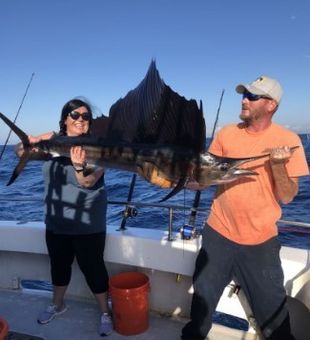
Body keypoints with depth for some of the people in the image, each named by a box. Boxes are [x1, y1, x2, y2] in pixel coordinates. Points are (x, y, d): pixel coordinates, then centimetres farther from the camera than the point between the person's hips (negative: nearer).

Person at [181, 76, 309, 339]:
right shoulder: (227, 133, -2)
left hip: (260, 240, -2)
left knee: (272, 311, 15)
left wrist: (278, 164, -27)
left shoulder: (287, 140, -9)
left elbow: (287, 197, -11)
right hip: (218, 233, 2)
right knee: (203, 298, 19)